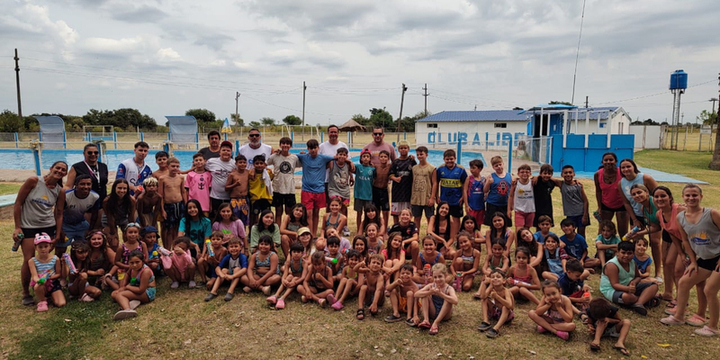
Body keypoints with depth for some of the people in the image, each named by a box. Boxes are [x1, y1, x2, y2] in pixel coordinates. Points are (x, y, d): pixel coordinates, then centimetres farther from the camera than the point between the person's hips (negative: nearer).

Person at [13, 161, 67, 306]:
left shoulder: (60, 191, 0)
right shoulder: (33, 181, -11)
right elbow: (18, 203, -7)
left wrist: (58, 234, 4)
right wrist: (17, 227, -9)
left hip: (48, 227, 3)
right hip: (28, 227, -3)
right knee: (29, 260, -5)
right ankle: (25, 293, 13)